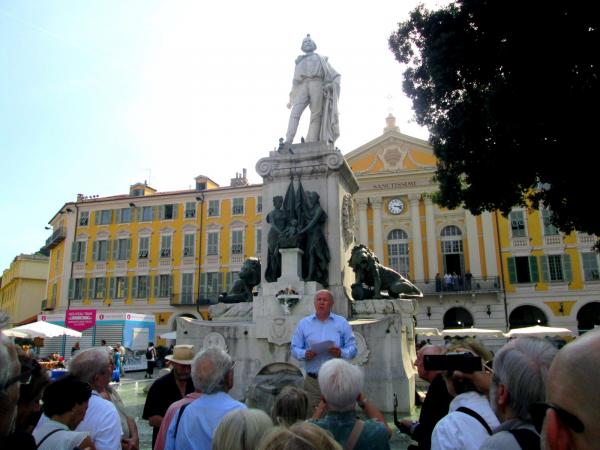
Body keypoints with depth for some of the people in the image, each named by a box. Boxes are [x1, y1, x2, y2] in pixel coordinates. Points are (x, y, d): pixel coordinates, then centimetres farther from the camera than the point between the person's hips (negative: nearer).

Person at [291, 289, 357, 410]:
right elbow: (295, 348, 6)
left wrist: (341, 352, -17)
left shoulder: (342, 323, 7)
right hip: (312, 381, 1)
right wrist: (305, 354, -14)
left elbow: (352, 347, 3)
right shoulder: (303, 323, 9)